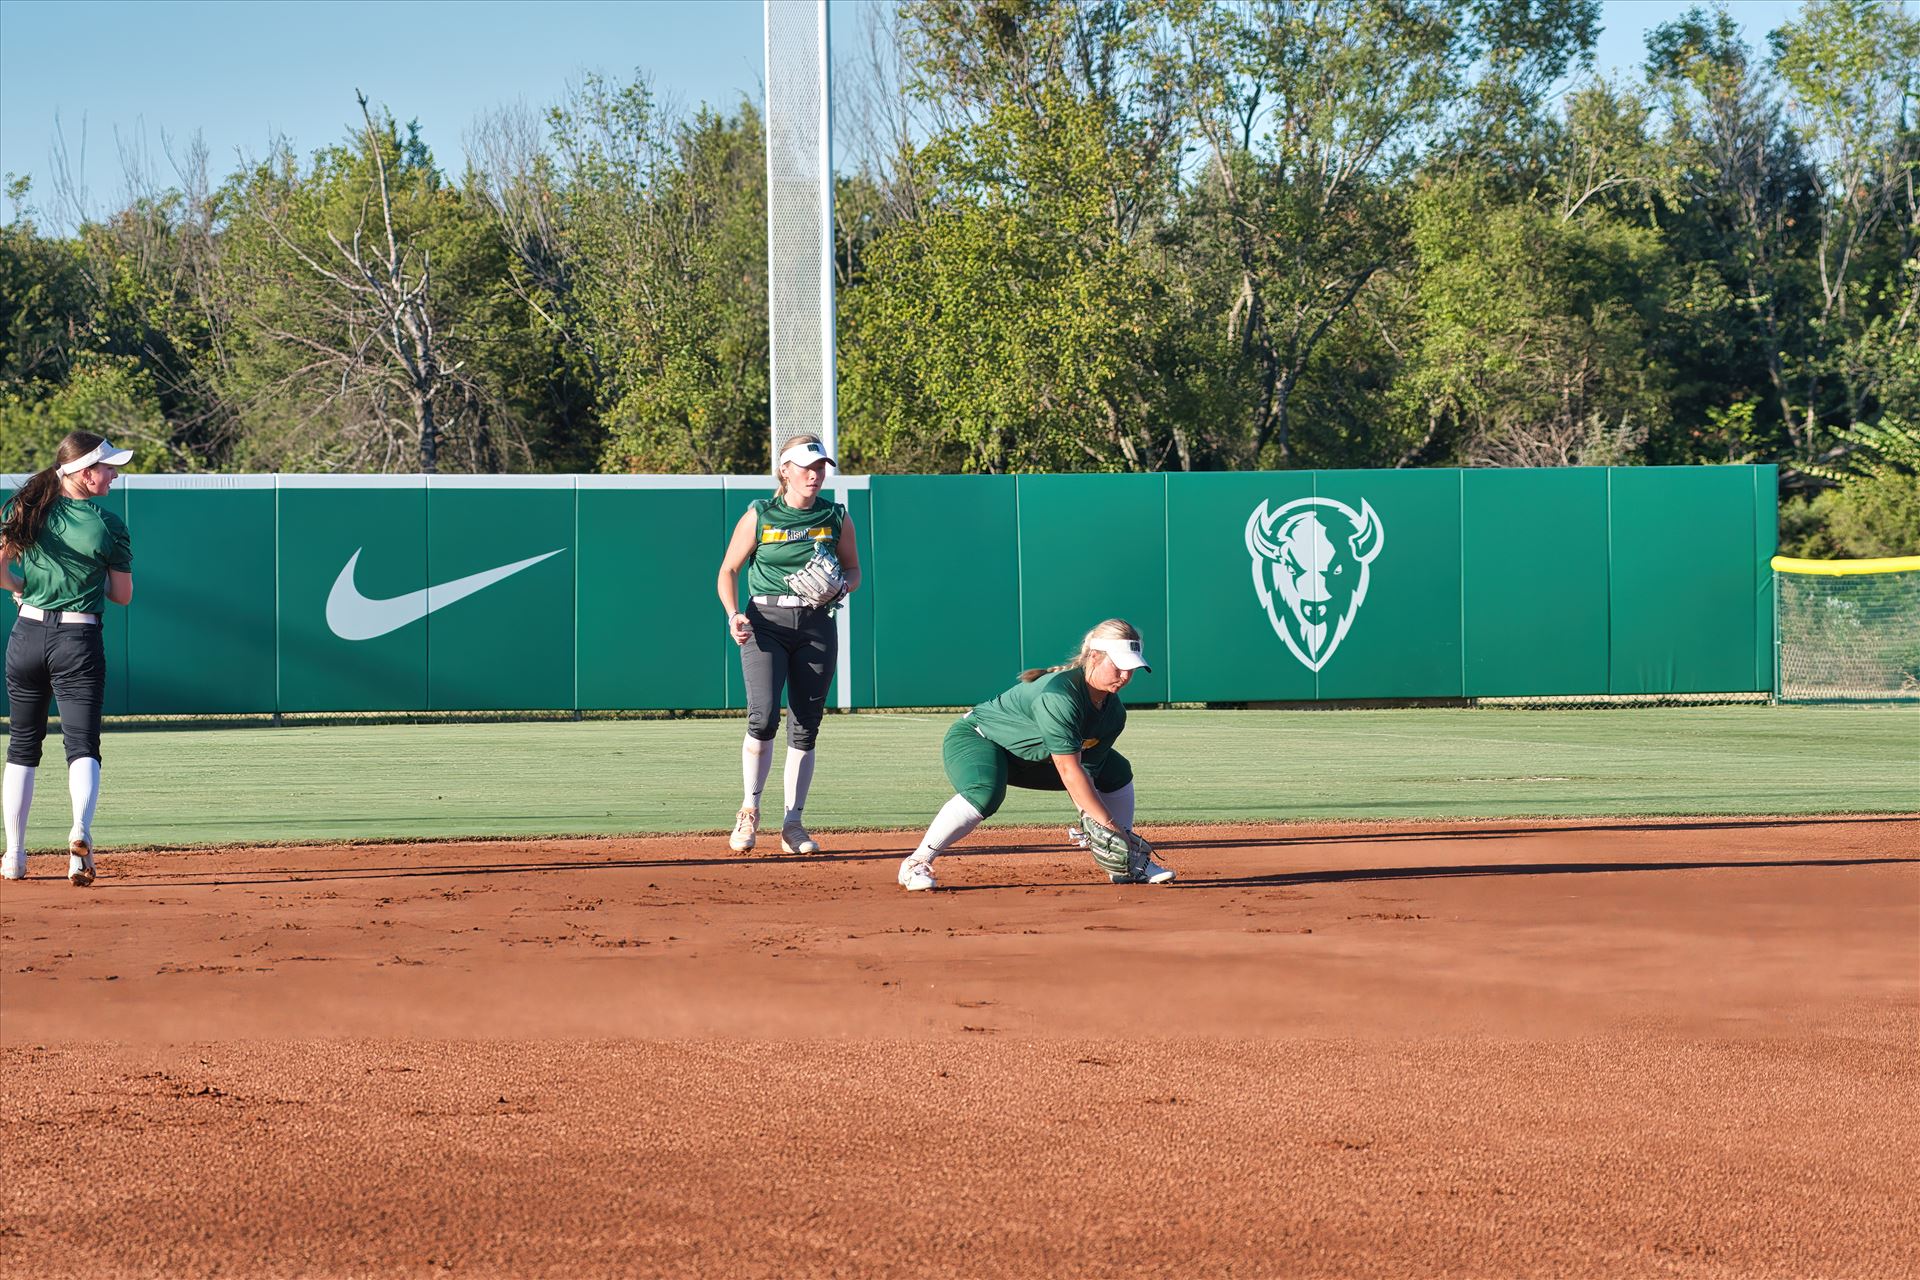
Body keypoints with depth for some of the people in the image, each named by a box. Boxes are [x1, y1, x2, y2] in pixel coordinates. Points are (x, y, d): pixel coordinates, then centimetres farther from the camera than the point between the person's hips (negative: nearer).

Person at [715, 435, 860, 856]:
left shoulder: (836, 518, 6)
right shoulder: (759, 516, 0)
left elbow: (853, 569, 17)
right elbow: (728, 571, 5)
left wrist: (842, 588, -6)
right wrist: (733, 614, -11)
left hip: (817, 627, 2)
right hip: (765, 623, -2)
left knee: (806, 727, 2)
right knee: (763, 716, -18)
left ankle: (793, 824, 9)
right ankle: (749, 810, -1)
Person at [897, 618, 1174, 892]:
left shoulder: (1114, 712, -12)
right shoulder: (1058, 696, -38)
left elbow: (1085, 773, -13)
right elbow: (1069, 772, -38)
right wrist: (1108, 825, -37)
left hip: (1034, 755, 9)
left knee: (1117, 772, 7)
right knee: (985, 794, -40)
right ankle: (917, 864, -27)